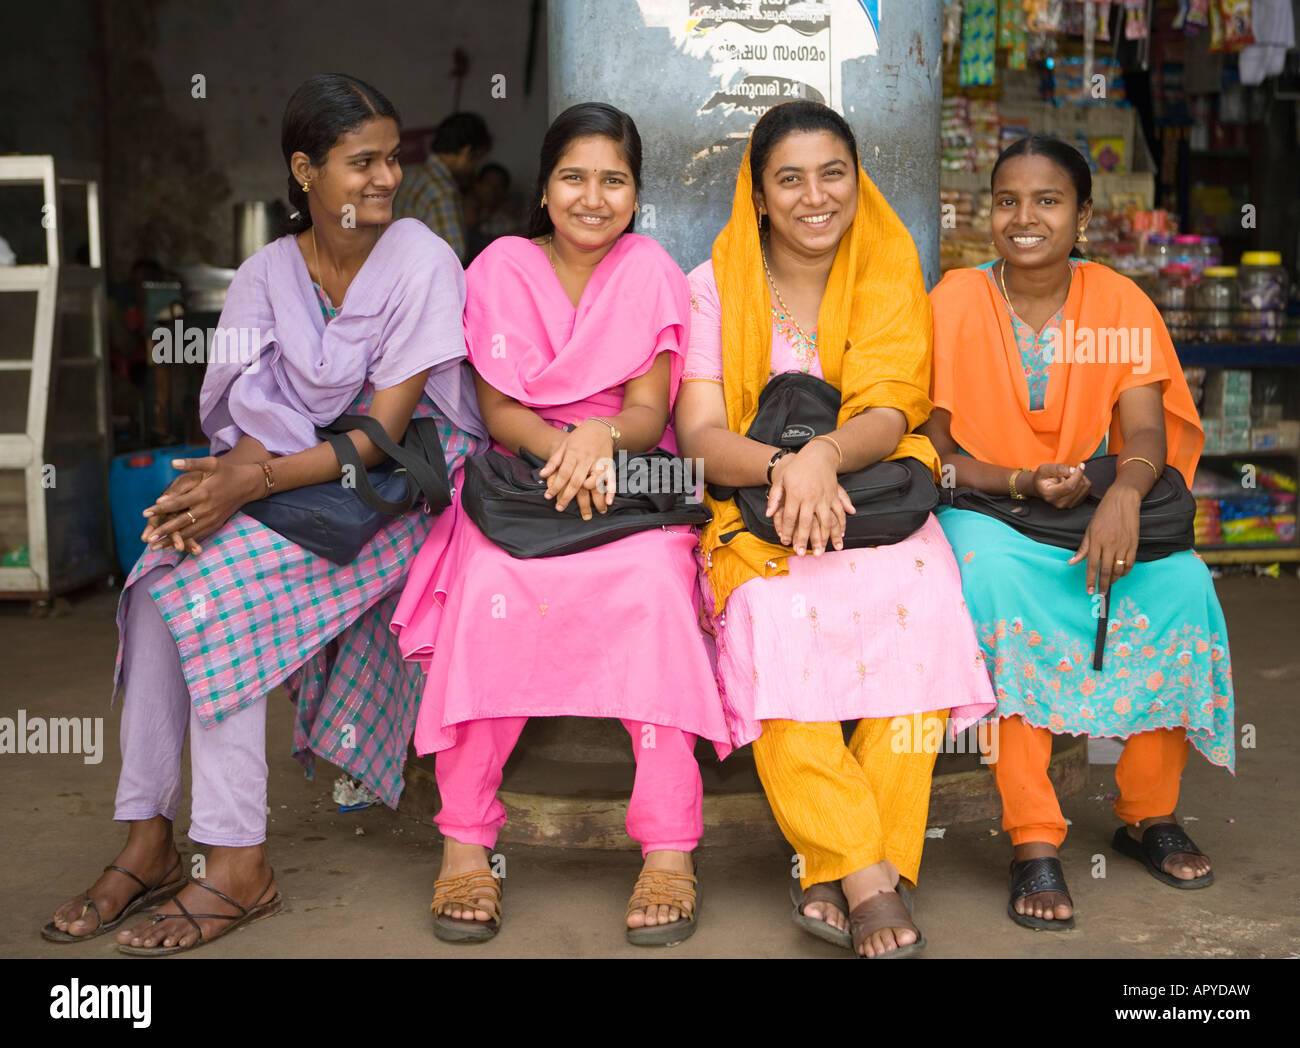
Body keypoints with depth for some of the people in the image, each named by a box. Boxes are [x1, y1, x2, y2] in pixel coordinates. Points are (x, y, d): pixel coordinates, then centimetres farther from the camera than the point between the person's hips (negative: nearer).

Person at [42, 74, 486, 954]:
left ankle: (239, 864, -22)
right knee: (164, 576, -22)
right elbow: (253, 419, -2)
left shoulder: (422, 264, -10)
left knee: (213, 580, -27)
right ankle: (149, 840, -15)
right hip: (292, 476, 5)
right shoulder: (266, 273, 6)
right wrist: (225, 479, -26)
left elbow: (382, 431, -16)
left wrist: (253, 481, -27)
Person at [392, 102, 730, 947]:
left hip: (633, 478, 0)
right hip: (522, 476, 0)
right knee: (491, 587, -32)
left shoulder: (651, 271, 5)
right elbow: (499, 411, -1)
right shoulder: (502, 267, 5)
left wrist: (601, 438, -27)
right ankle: (465, 839, -23)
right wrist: (562, 448, -23)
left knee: (653, 585, -33)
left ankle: (670, 849, -29)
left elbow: (648, 412, -3)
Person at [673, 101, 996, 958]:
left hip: (878, 498, 1)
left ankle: (837, 875, -28)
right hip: (756, 506, -1)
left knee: (920, 596, -32)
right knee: (776, 617, -34)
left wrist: (826, 454, -28)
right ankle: (871, 876, -31)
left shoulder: (891, 276, 8)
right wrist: (782, 466, -28)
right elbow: (700, 435, -7)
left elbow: (890, 415, -5)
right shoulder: (714, 288, 3)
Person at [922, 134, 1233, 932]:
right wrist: (1022, 484, -23)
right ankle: (1035, 842, -30)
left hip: (1097, 508, 2)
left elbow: (1147, 432, -9)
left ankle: (1150, 814, -4)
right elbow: (933, 448, -6)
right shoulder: (958, 300, -4)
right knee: (997, 577, -35)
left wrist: (1122, 494, -32)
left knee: (1180, 581, -26)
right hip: (983, 510, -2)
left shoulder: (1119, 301, 1)